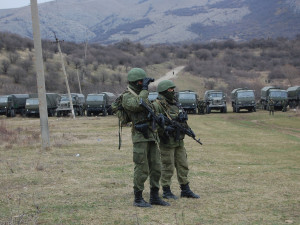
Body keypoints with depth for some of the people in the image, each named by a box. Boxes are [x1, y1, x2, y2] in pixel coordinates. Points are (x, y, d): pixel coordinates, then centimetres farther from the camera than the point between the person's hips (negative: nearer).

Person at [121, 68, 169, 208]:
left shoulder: (143, 94, 19)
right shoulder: (127, 97, -7)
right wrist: (144, 88, -18)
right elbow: (139, 105, -26)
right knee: (142, 169, -5)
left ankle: (154, 197, 15)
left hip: (152, 137, 8)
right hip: (140, 137, -8)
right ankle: (138, 199, 3)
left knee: (156, 168, 8)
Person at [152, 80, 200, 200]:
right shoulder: (157, 106, -12)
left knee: (183, 166, 10)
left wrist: (182, 118, -5)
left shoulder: (175, 103, 13)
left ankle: (185, 190, 18)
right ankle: (166, 191, 10)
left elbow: (182, 119, 18)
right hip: (167, 141, -8)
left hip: (179, 140, 8)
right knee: (168, 167, -1)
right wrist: (165, 128, -30)